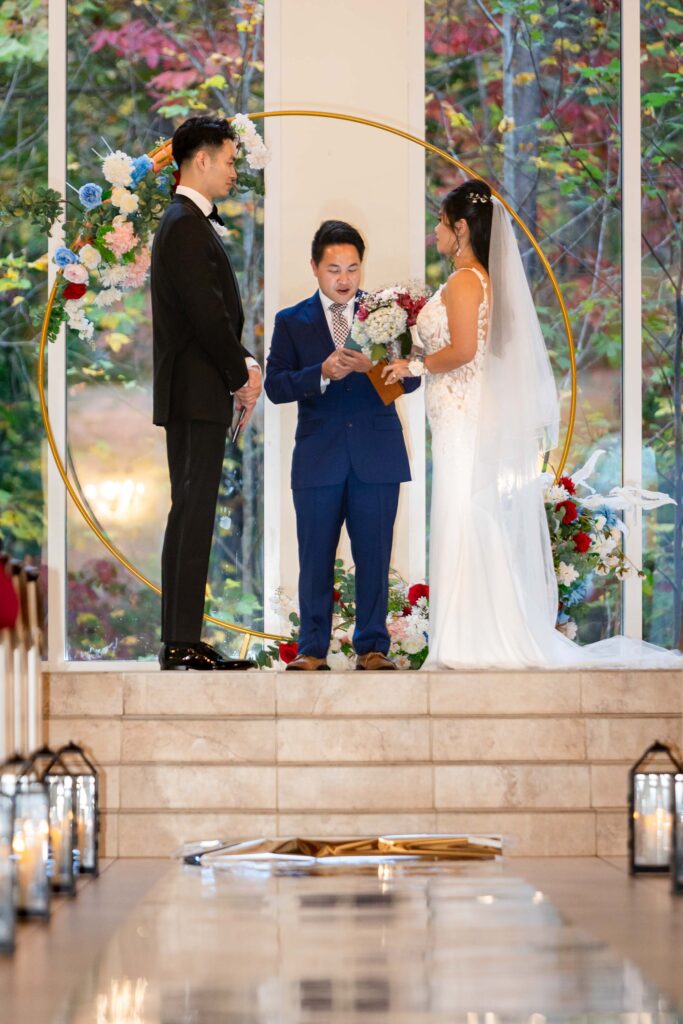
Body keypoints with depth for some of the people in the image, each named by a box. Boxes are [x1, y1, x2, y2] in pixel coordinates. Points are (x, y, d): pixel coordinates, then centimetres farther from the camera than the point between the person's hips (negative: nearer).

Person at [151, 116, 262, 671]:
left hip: (192, 395, 11)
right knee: (194, 516, -9)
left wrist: (244, 365, 6)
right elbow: (207, 314, -19)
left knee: (188, 515, 11)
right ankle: (184, 642, -9)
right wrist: (243, 376, -8)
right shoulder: (188, 227, -14)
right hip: (198, 395, -11)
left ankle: (179, 640, 14)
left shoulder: (189, 223, 18)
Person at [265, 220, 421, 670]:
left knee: (374, 556, 2)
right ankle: (313, 648, 8)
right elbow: (275, 386, -3)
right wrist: (322, 373, -20)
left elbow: (411, 379, 0)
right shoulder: (292, 322, 7)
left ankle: (373, 646, 10)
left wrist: (373, 366, -20)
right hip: (319, 458, 0)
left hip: (377, 458, 0)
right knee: (316, 557, 1)